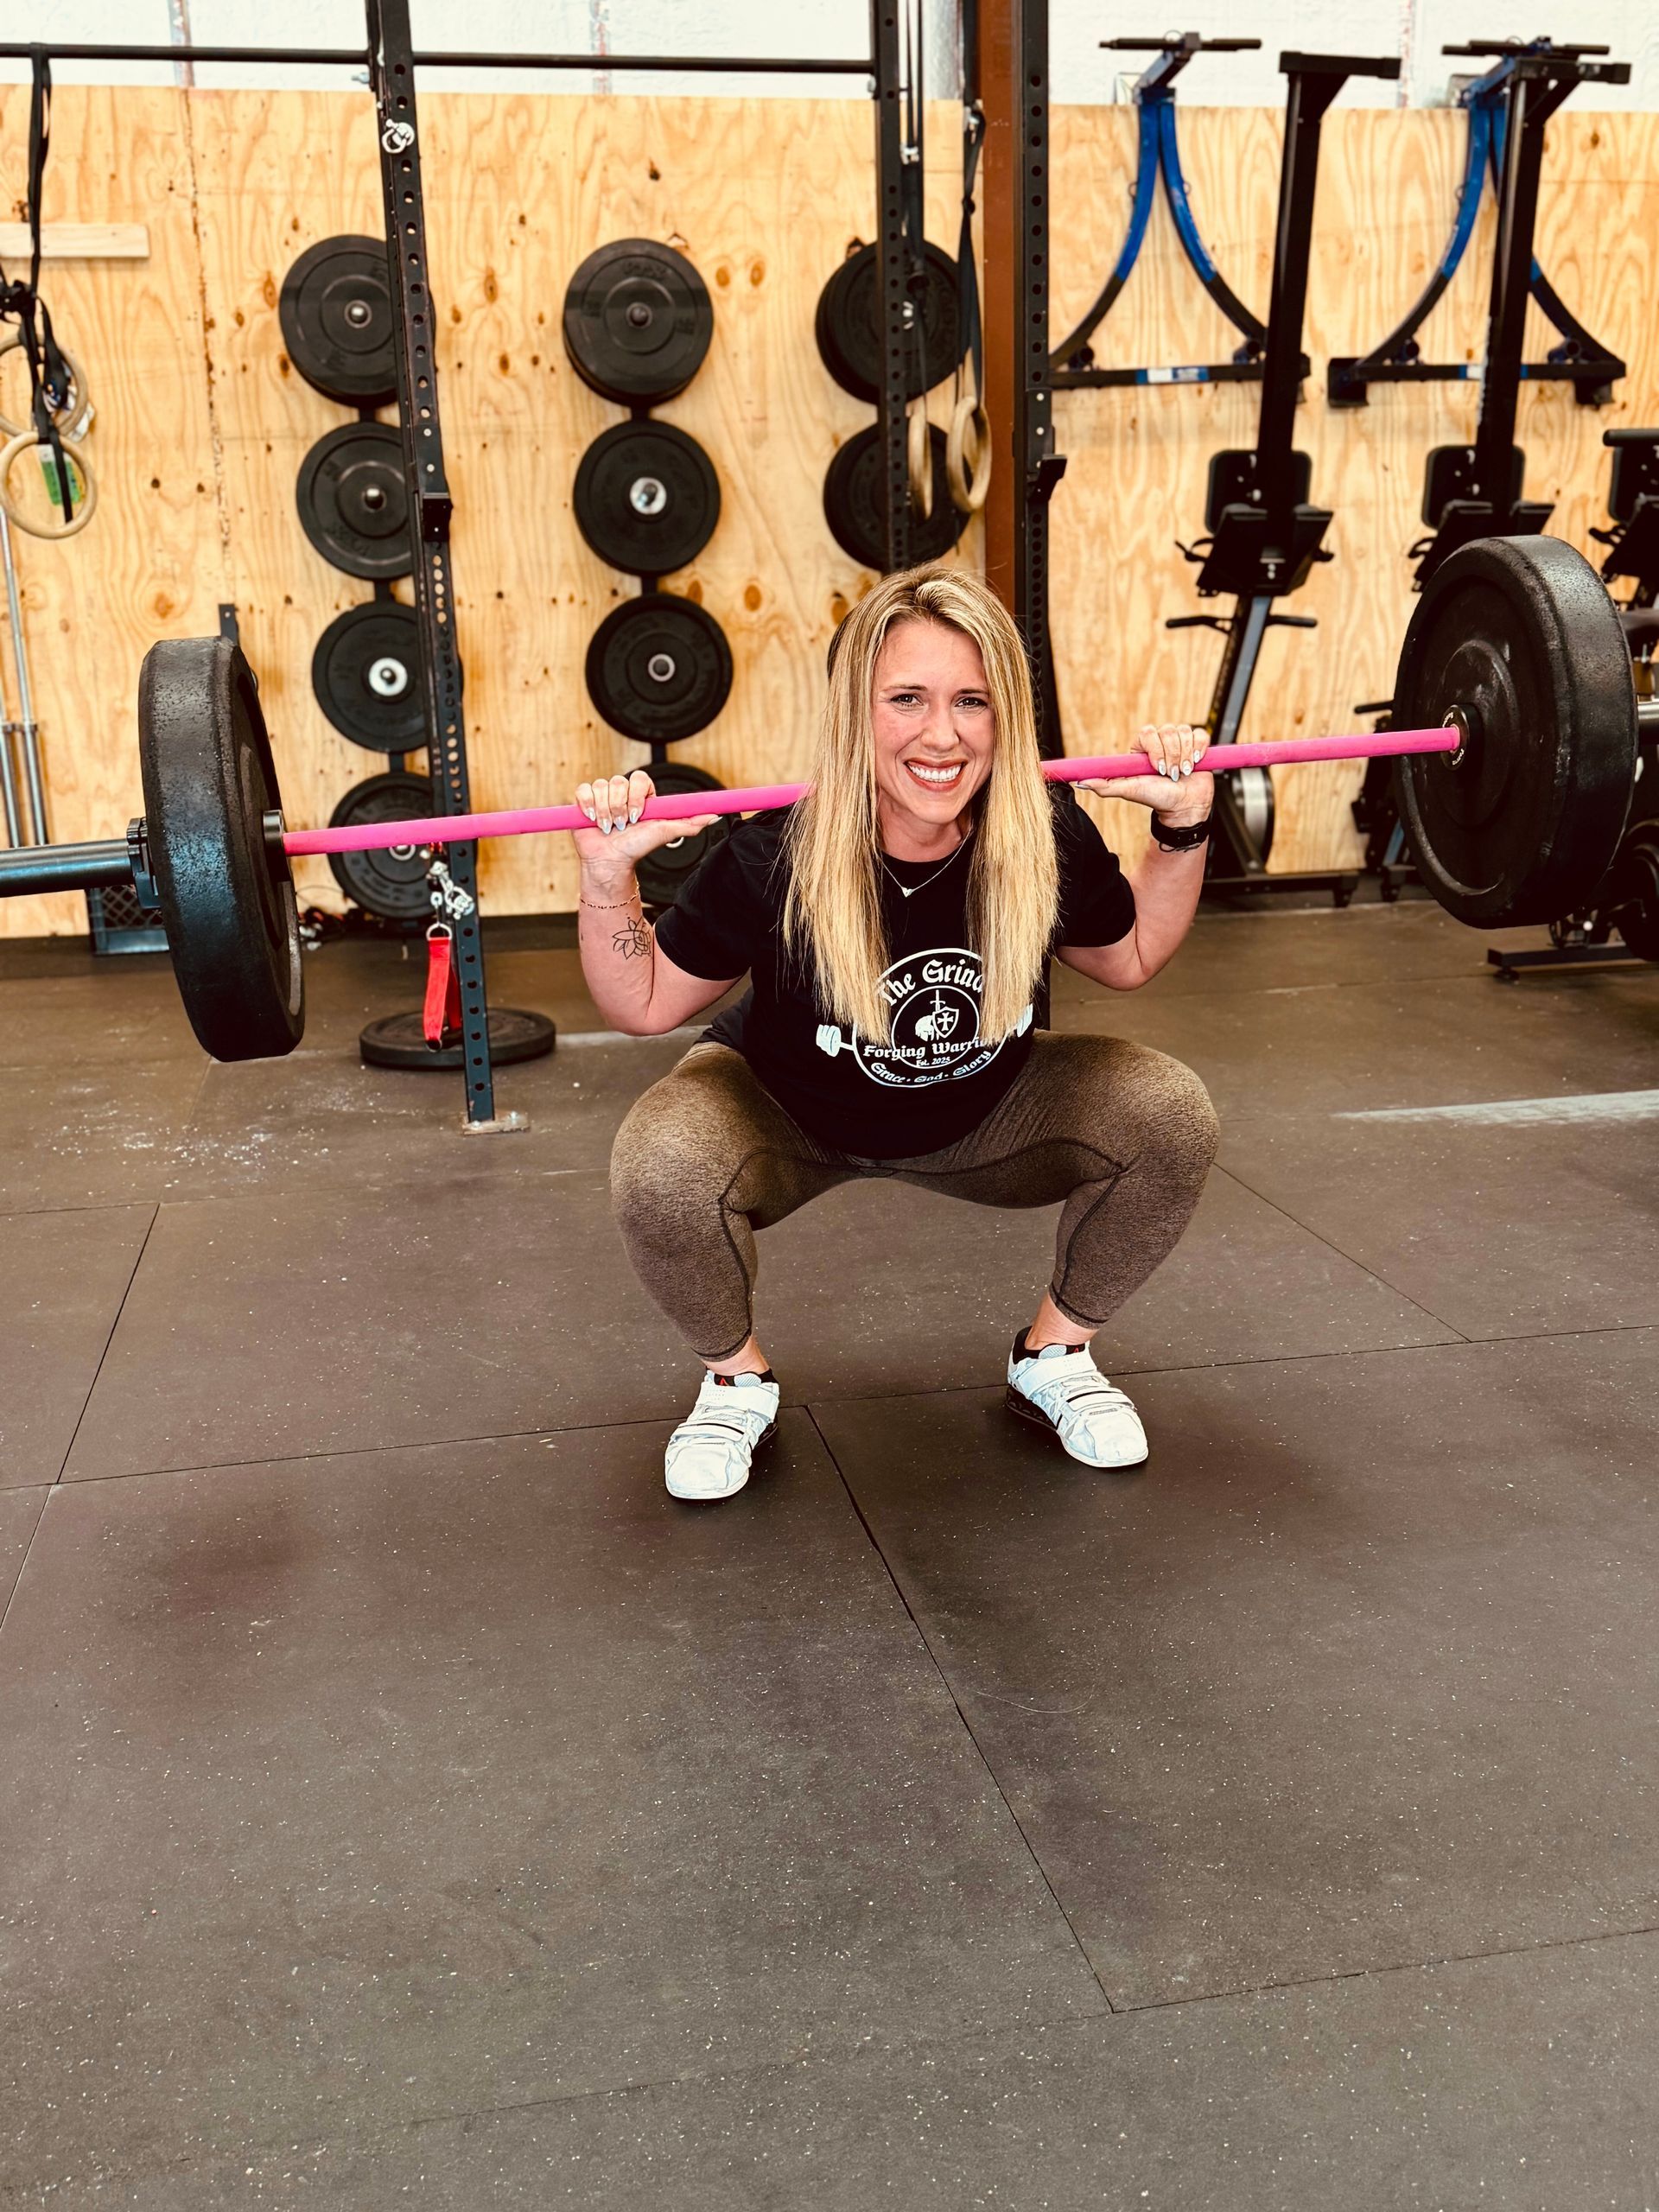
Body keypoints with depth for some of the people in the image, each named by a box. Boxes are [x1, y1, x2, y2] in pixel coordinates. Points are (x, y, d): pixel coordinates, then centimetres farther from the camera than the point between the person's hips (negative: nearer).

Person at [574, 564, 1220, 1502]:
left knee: (1171, 1114, -19)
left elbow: (1131, 957, 0)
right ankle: (738, 1380, 0)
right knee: (660, 1169, -34)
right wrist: (608, 876, -32)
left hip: (981, 1115, 3)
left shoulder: (1049, 840, -23)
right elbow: (643, 1005, -16)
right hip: (789, 1116, -2)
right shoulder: (775, 859, -31)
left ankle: (1054, 1355, 7)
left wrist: (1184, 830, -13)